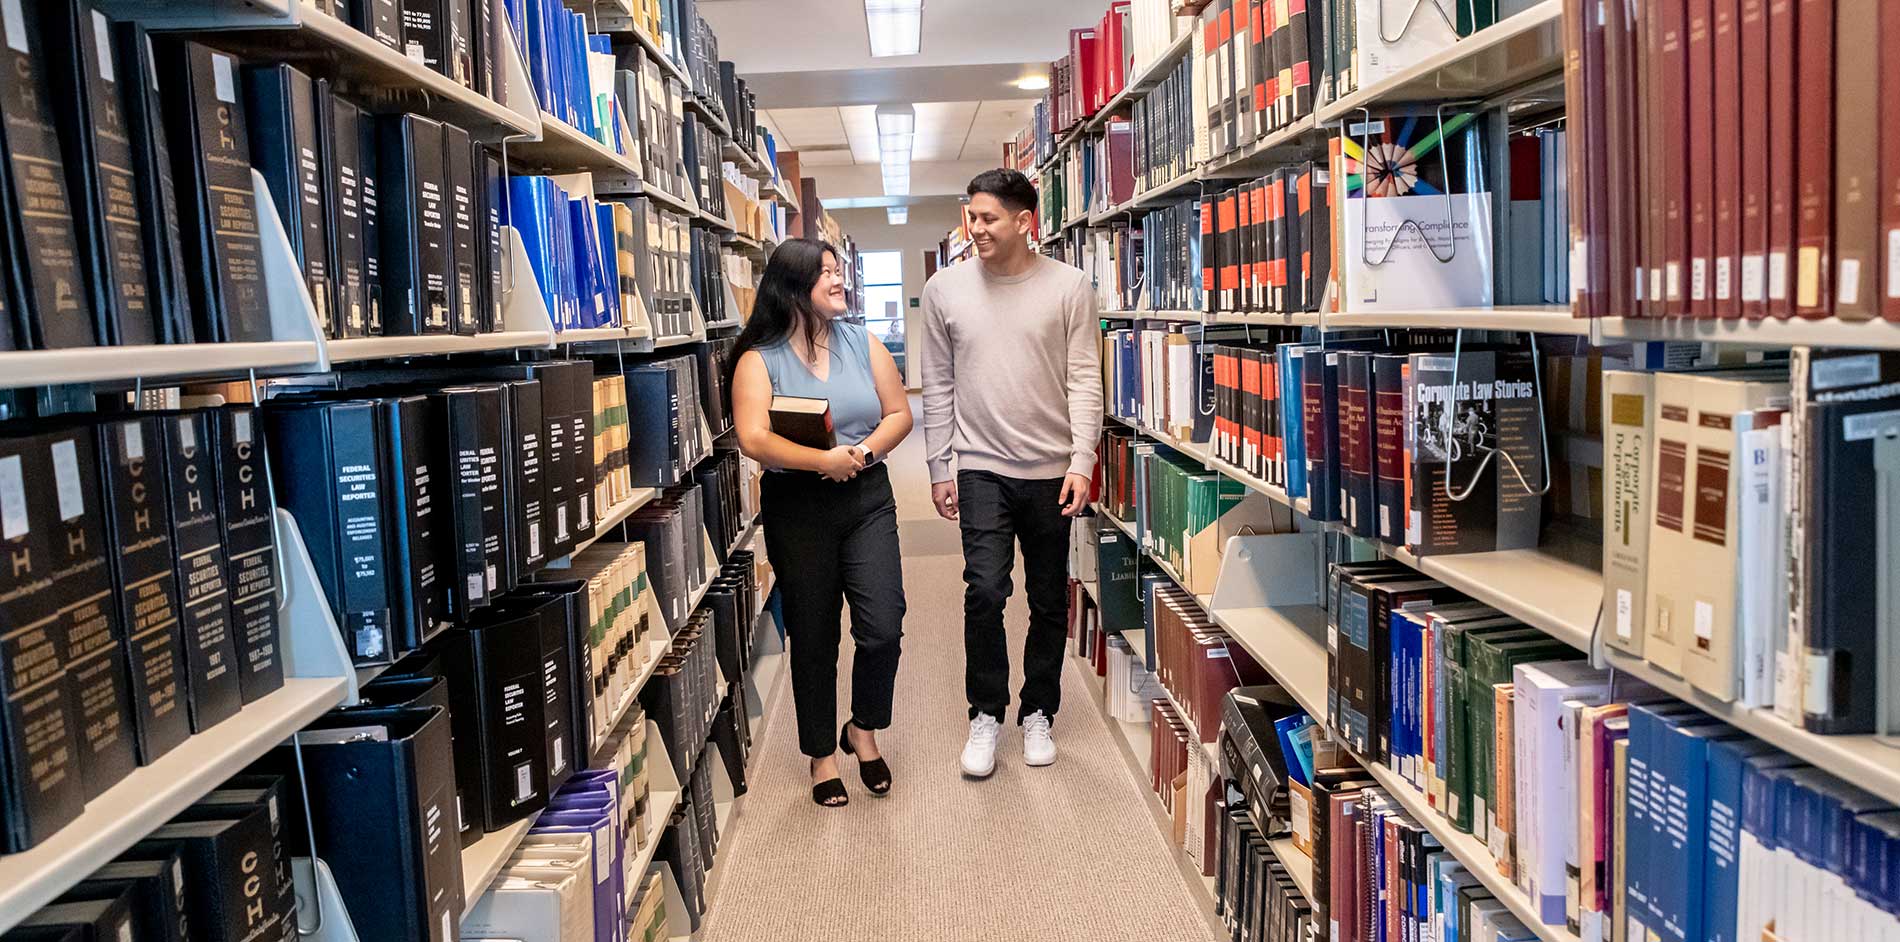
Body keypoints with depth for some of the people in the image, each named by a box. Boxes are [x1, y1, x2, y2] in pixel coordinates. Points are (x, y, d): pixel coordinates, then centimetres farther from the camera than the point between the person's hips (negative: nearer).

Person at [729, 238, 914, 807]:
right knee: (813, 637, 8)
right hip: (797, 508, -2)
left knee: (883, 626, -6)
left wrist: (866, 450, -13)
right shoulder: (759, 360, -6)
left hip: (867, 499, 2)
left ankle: (863, 730, 21)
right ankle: (821, 754, 26)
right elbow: (753, 439, -17)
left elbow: (899, 413, 6)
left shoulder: (862, 344, 6)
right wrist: (822, 460, -27)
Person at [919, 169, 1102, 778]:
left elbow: (1085, 381, -3)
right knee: (985, 592, -10)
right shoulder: (945, 289, 1)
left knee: (1050, 602, 9)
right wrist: (940, 467, 4)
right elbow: (938, 386, 6)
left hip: (1052, 470, 0)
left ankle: (1037, 714, 26)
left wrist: (1081, 462, -11)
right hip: (981, 468, 0)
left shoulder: (1069, 288, -3)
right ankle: (986, 715, 9)